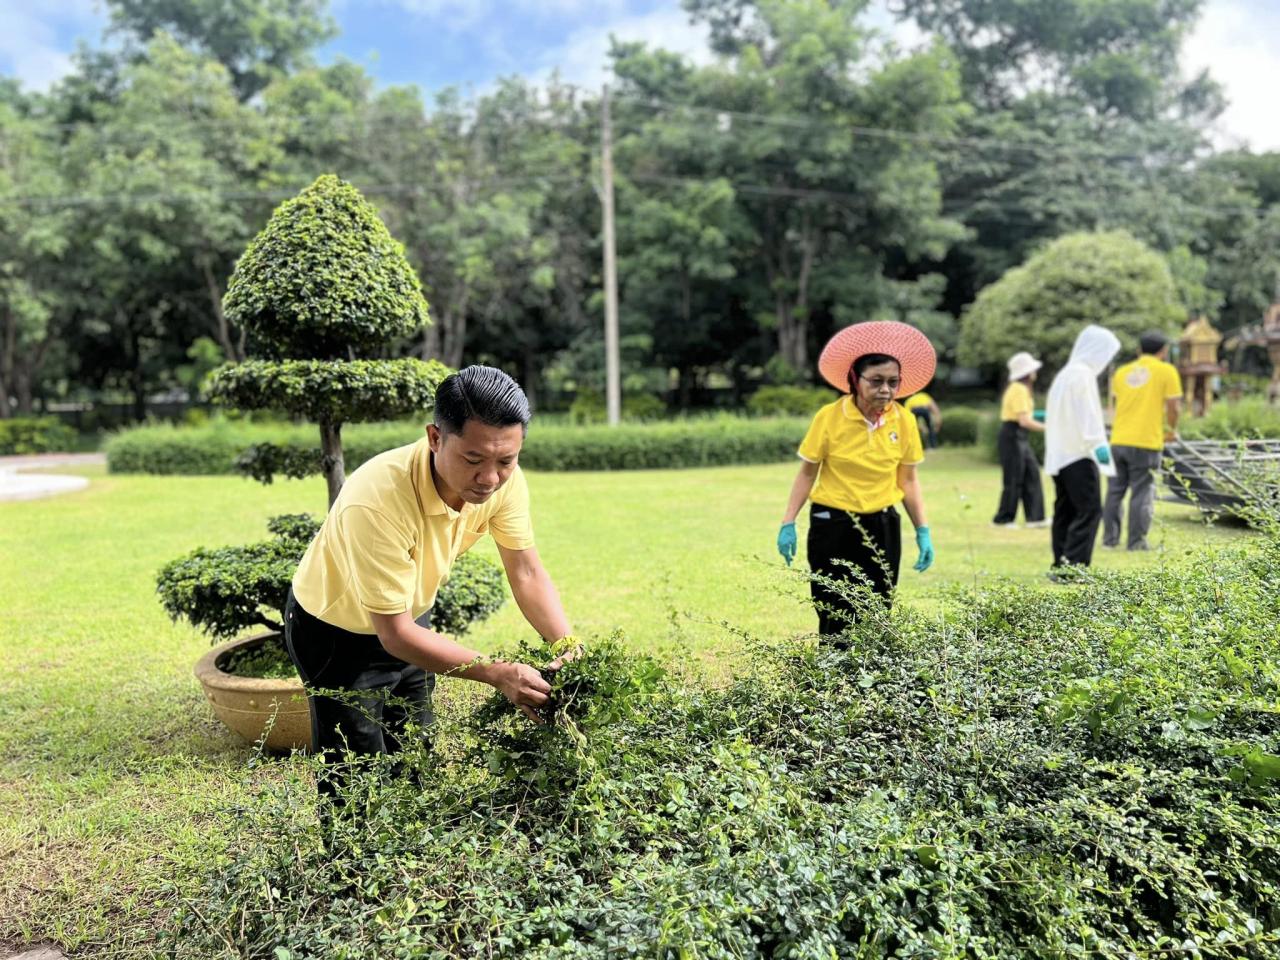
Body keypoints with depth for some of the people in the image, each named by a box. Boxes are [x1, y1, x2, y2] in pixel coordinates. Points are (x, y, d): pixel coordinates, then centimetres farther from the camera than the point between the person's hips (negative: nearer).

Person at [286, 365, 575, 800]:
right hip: (336, 631, -5)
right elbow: (395, 634, -33)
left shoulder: (504, 479, -23)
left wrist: (570, 650, -26)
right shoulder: (377, 501, -40)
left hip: (411, 616, 6)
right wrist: (499, 674, -38)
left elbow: (527, 574, -12)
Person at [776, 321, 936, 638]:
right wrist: (788, 523, -7)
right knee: (836, 622, 1)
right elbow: (807, 473, -2)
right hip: (833, 527, -3)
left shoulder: (904, 421, -2)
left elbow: (908, 479, 8)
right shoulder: (829, 417, -11)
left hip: (883, 528, 3)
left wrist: (923, 531, 4)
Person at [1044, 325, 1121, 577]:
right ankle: (1073, 568, -15)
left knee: (1066, 511, 11)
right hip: (1079, 453, -10)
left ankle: (1061, 566, 12)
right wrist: (1097, 444, -21)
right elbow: (1086, 414, -18)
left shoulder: (1065, 373, 20)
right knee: (1089, 511, -11)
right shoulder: (1083, 374, -9)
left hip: (1060, 455, 10)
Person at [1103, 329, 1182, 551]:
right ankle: (1137, 541, 3)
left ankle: (1110, 537, 14)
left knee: (1115, 491, 11)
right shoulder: (1166, 371, 0)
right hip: (1147, 441, -4)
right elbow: (1173, 406, -4)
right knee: (1142, 493, 2)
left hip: (1118, 440, 4)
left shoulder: (1122, 371, 12)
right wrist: (1172, 431, 12)